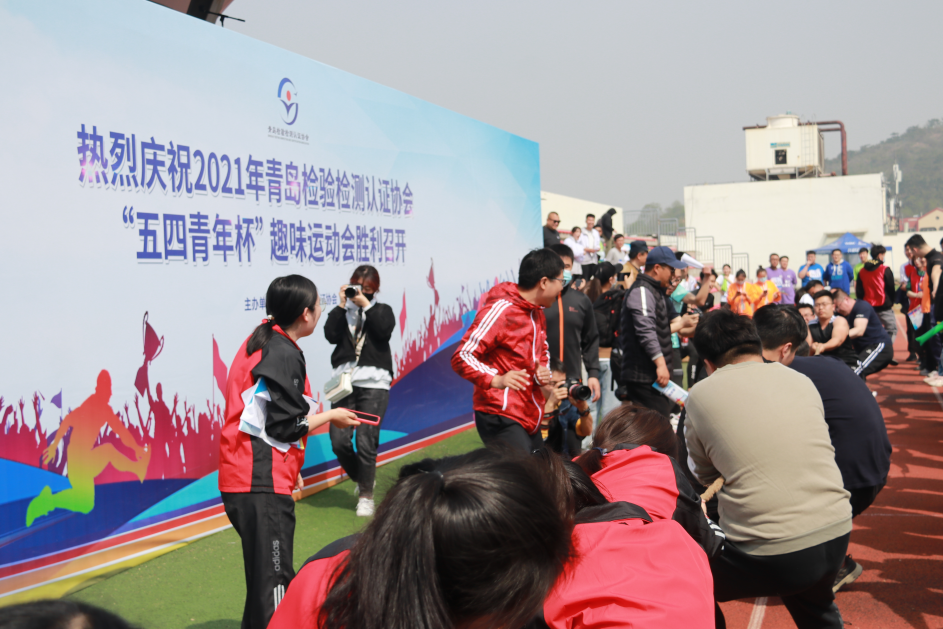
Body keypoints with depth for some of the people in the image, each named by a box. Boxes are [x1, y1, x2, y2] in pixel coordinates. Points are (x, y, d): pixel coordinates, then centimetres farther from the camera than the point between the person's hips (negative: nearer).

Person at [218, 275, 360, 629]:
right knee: (273, 586, -6)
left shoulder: (259, 343, 15)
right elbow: (287, 426, -17)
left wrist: (289, 467, 24)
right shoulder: (285, 355, -15)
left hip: (243, 477, 10)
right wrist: (330, 417, -1)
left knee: (268, 578, 20)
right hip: (263, 484, -10)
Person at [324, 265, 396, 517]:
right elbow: (331, 335, -4)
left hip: (373, 384, -2)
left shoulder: (382, 311, 12)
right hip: (345, 381, 2)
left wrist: (366, 304, -12)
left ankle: (366, 496, 8)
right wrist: (342, 305, -7)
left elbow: (385, 330, -10)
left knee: (366, 442, -8)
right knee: (339, 441, -5)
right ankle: (362, 479, 22)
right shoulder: (343, 311, 14)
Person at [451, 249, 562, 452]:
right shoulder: (500, 310, -14)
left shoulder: (537, 312, 15)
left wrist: (543, 370, 9)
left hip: (530, 417, 9)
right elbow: (462, 357, -18)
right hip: (501, 418, -9)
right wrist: (496, 380, -33)